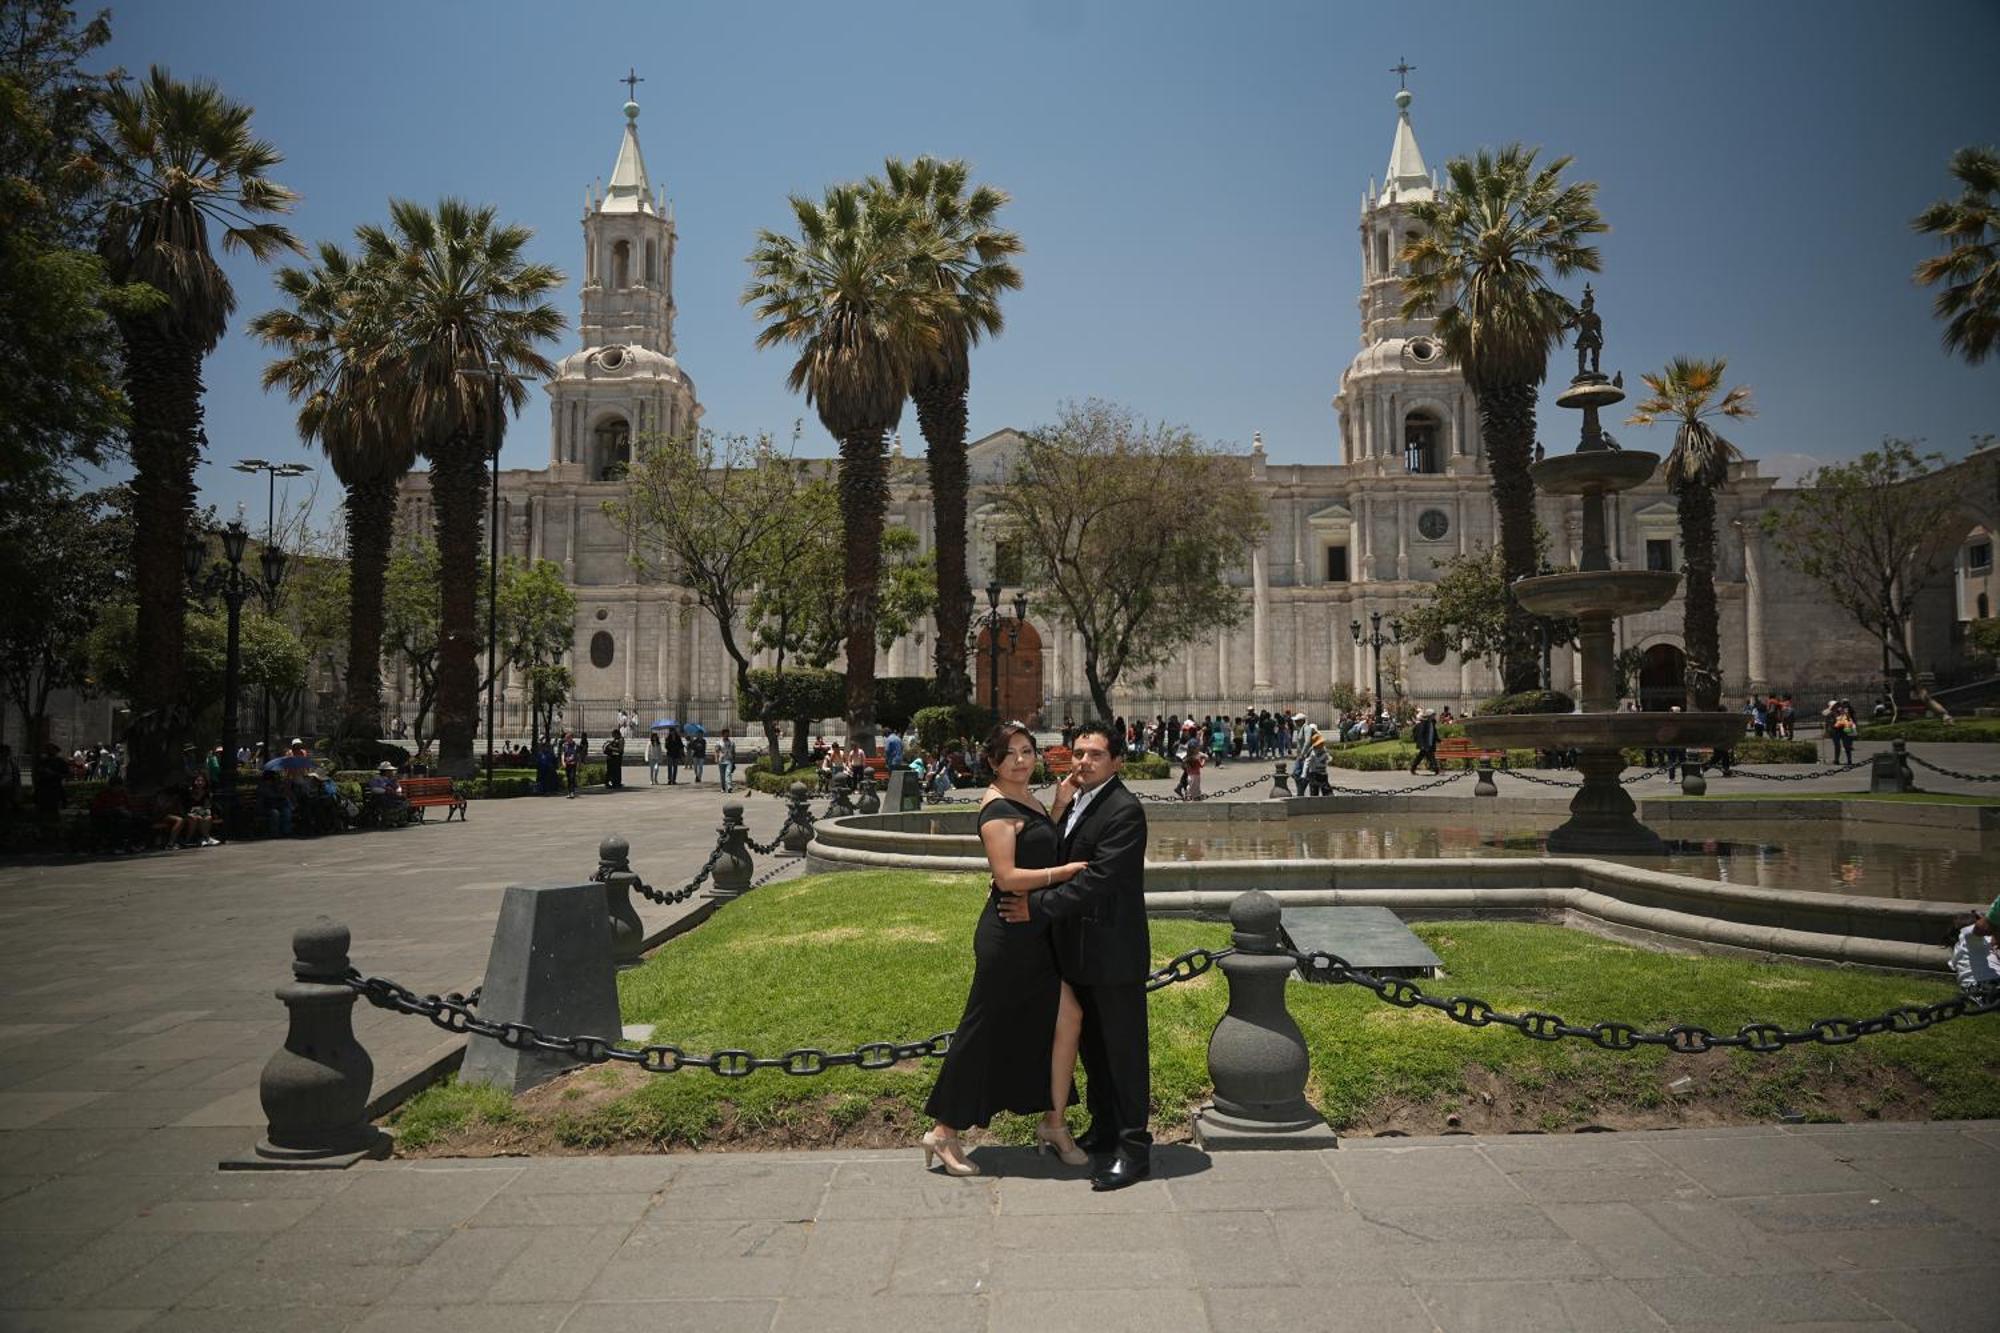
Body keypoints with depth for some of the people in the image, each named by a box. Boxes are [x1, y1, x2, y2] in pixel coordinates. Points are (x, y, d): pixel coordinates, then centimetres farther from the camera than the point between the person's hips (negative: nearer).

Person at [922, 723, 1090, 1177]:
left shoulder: (1025, 797, 11)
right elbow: (1008, 877, -22)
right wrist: (1068, 871, -18)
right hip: (1009, 934, -8)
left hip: (1040, 932, 9)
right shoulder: (997, 807, -16)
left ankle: (1053, 1124, 18)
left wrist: (1060, 805, 7)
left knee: (1067, 1018, 5)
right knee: (986, 1030, 1)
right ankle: (945, 1133, 14)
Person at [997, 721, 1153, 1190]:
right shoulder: (1075, 804, 11)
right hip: (1080, 952, 9)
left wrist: (1038, 906, -19)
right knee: (1093, 1046, 19)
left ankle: (1134, 1147, 11)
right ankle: (1104, 1130, 34)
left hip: (1114, 952, -9)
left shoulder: (1124, 811, -17)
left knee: (1124, 1048, 1)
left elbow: (1097, 879, -23)